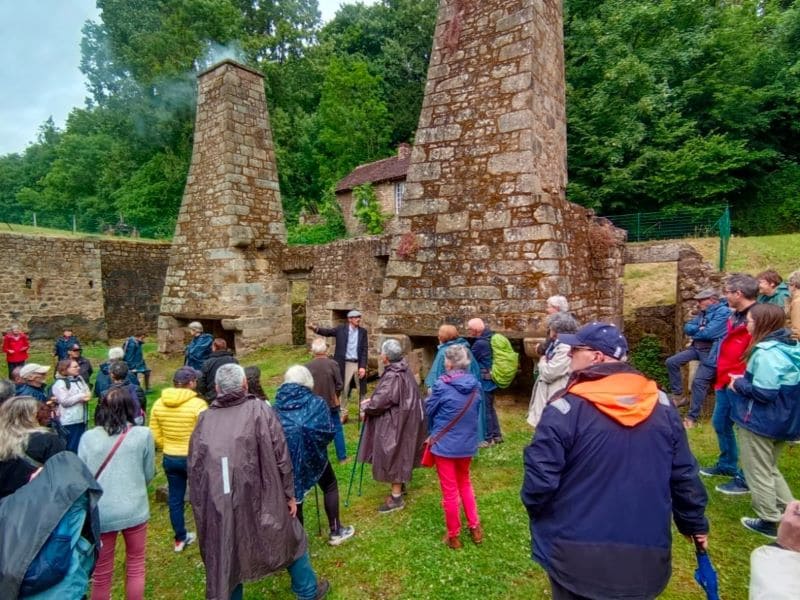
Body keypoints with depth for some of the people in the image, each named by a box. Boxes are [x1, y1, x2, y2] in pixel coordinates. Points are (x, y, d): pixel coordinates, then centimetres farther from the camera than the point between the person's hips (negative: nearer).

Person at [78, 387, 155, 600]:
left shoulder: (88, 437, -3)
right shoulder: (143, 434, -7)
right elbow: (149, 474, 3)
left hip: (100, 513, 1)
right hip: (133, 510, -1)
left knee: (102, 573, 18)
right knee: (135, 567, 19)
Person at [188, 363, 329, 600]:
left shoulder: (205, 419, -1)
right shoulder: (259, 410, -10)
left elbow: (194, 469, 3)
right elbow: (280, 455, -11)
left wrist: (202, 508, 14)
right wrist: (289, 493, 0)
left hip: (218, 505, 2)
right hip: (259, 498, -2)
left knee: (226, 554, 20)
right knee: (290, 538, 20)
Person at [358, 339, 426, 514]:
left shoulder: (393, 377, -27)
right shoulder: (403, 370, 2)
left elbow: (378, 402, -26)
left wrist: (365, 405, -5)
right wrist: (372, 400, 8)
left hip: (394, 423, -10)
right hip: (402, 419, 10)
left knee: (393, 457, 3)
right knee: (398, 456, 23)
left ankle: (396, 498, 15)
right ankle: (399, 487, 40)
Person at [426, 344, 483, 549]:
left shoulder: (442, 386, -21)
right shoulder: (475, 385, -5)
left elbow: (429, 410, -7)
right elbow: (475, 412, 7)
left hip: (444, 444, -5)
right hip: (468, 443, 5)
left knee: (449, 490, 10)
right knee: (465, 483, 27)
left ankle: (453, 536, 25)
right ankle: (475, 527, 31)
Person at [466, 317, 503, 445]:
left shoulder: (480, 343, -24)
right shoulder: (490, 338, 6)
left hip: (484, 381, -10)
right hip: (491, 378, 10)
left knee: (485, 409, 1)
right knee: (490, 407, 18)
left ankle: (488, 438, 11)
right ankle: (496, 435, 27)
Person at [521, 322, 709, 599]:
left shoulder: (565, 408, -19)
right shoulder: (661, 405, -3)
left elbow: (540, 479, -18)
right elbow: (684, 474, 5)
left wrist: (534, 508, 3)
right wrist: (695, 523, 21)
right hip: (645, 555, 4)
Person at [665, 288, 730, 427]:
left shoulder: (723, 312, -14)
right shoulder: (702, 313, 14)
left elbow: (709, 333, -23)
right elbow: (687, 328, 8)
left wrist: (694, 333, -3)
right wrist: (699, 329, -13)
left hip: (711, 352, -9)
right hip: (697, 348, 9)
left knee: (699, 382, -11)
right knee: (671, 362, -1)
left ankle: (692, 417, 0)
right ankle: (678, 396, 9)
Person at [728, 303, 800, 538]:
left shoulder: (766, 352, -24)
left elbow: (763, 392, -27)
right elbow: (779, 384, 13)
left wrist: (739, 383, -11)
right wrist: (746, 380, 8)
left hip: (760, 422, -9)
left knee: (757, 472, 9)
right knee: (770, 468, 25)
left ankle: (770, 520, 19)